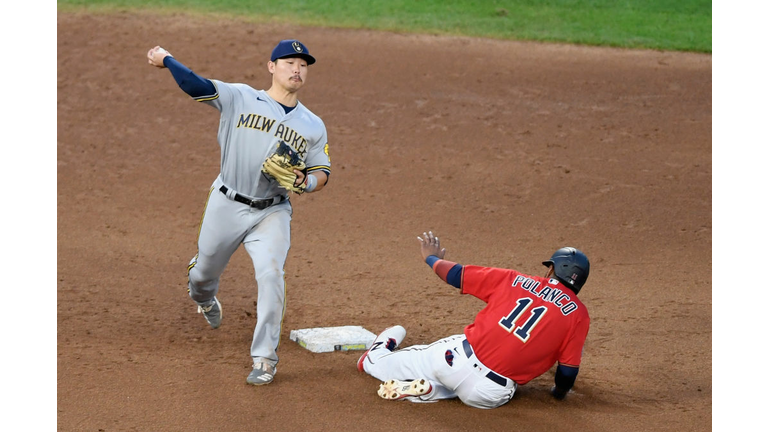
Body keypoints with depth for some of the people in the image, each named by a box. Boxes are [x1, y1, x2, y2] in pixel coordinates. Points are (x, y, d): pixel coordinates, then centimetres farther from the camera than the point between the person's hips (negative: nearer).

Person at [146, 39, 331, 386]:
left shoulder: (313, 126, 5)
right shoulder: (239, 98, -4)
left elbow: (322, 175, 8)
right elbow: (194, 84, -14)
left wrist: (304, 182, -12)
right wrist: (166, 59, -13)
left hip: (272, 213, 0)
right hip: (226, 205, 0)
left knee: (270, 274, -20)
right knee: (205, 273, 15)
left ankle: (265, 358, -9)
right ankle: (204, 297, 56)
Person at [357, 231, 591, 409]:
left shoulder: (513, 279, 6)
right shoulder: (577, 313, 1)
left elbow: (456, 275, 13)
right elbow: (568, 371, 2)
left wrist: (432, 258, 34)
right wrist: (559, 392, 25)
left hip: (459, 356, 2)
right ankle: (428, 391, 6)